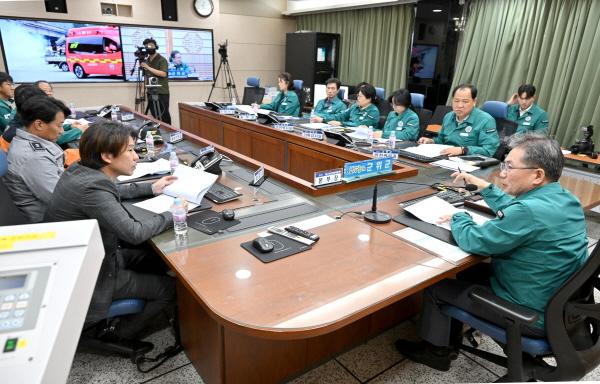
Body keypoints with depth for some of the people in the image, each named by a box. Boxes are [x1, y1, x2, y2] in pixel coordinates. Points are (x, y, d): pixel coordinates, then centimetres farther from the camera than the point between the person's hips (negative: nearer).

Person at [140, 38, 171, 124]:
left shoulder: (162, 60, -4)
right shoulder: (146, 61, 14)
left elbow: (163, 74, -19)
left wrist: (148, 67, -18)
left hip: (162, 93, -6)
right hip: (150, 93, 6)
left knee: (164, 115, -5)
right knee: (154, 116, 5)